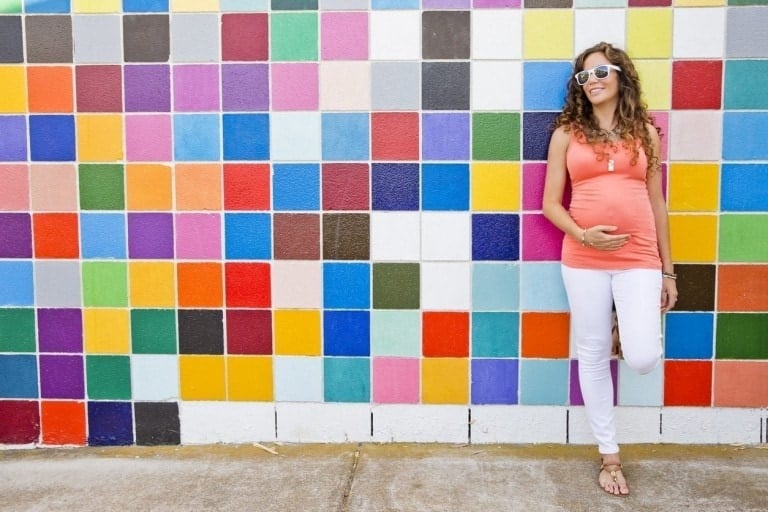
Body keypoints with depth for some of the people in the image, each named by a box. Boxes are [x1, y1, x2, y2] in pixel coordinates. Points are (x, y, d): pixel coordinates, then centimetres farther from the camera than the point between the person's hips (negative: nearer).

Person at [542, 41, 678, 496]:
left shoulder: (645, 133, 7)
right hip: (584, 260, 0)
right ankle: (610, 456, 24)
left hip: (639, 259, 0)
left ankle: (628, 331, 28)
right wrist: (582, 235, -16)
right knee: (593, 356, 7)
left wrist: (668, 270, 10)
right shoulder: (567, 134, 4)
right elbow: (551, 203, 4)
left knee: (643, 359, -11)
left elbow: (657, 203, 10)